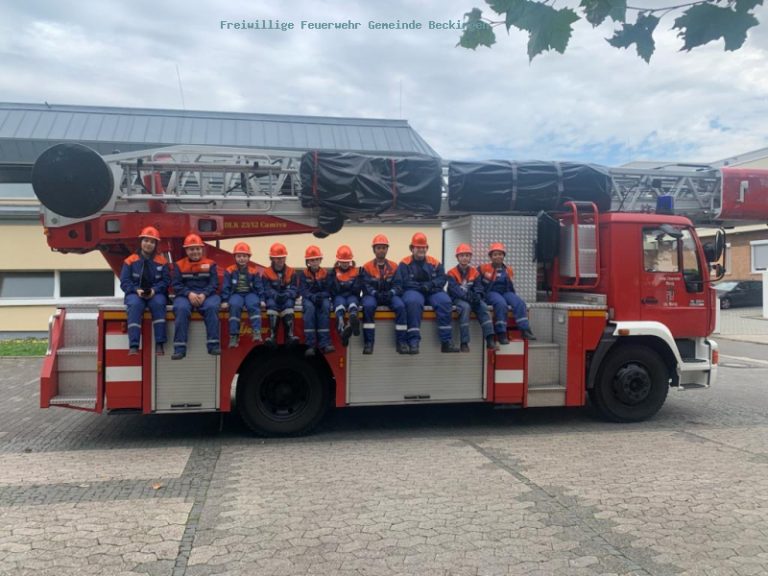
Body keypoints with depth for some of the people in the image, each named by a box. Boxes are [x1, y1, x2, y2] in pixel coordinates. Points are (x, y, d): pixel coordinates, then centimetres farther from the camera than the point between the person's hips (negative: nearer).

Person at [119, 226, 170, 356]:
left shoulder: (162, 262, 7)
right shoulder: (130, 261, 5)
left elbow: (166, 281, 3)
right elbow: (124, 282, 1)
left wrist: (154, 290, -16)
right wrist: (136, 290, -17)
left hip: (156, 293, 0)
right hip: (135, 293, 0)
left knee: (158, 304, -34)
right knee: (134, 305, -35)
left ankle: (160, 344, -34)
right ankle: (133, 345, -39)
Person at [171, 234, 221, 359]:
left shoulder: (210, 264, 12)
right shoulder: (179, 265, 11)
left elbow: (214, 284, 3)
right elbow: (176, 285, 3)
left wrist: (204, 294, -15)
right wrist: (189, 294, -15)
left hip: (206, 295, 0)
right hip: (185, 296, 0)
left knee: (212, 307, -32)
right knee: (181, 309, -32)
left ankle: (213, 345, -27)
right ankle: (179, 348, -30)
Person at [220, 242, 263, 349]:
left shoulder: (254, 270, 6)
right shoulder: (230, 271, 4)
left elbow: (259, 286, 7)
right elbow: (225, 287, 3)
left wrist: (262, 299, -4)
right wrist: (224, 300, -7)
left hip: (250, 293, 1)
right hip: (236, 294, -1)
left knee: (253, 305, -32)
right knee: (235, 305, -32)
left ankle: (257, 332, -37)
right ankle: (234, 335, -31)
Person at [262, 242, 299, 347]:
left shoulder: (291, 272, 10)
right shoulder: (266, 273, 7)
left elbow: (294, 289, 0)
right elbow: (267, 290, -4)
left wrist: (286, 295, -21)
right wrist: (276, 295, -24)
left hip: (287, 299, 0)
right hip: (272, 298, 0)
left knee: (288, 304, -33)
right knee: (272, 304, -34)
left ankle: (290, 335, -41)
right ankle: (272, 336, -41)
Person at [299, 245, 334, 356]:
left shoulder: (325, 273, 7)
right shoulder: (304, 274, 5)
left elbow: (328, 291, 2)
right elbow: (303, 291, -6)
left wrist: (321, 295, -21)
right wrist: (312, 296, -25)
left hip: (322, 298, 1)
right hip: (308, 299, -1)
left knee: (325, 306, -33)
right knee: (309, 308, -35)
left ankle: (324, 343, -37)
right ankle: (310, 345, -38)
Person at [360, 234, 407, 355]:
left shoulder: (394, 266, 10)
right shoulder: (367, 267, 6)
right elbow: (366, 285, -4)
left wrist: (391, 293, -18)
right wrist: (375, 293, -22)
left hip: (389, 295, 1)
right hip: (372, 296, -1)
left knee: (400, 306, -30)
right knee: (368, 306, -36)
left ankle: (401, 341, -24)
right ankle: (368, 342, -31)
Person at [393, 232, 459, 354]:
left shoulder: (435, 262, 13)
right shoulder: (405, 263, 3)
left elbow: (442, 279, 5)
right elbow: (400, 282, -7)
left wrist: (430, 284, -15)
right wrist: (420, 286, -15)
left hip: (432, 292, 3)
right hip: (413, 291, -3)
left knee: (445, 301, -27)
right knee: (413, 302, -37)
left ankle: (446, 341, -26)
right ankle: (413, 341, -39)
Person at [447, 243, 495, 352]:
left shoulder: (474, 272, 12)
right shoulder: (452, 273, -2)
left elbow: (478, 287, 5)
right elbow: (454, 289, -14)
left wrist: (477, 296, -18)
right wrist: (467, 296, -29)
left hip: (471, 298, 4)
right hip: (457, 299, -4)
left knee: (483, 306, -25)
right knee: (465, 307, -35)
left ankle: (490, 339, -31)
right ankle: (464, 343, -37)